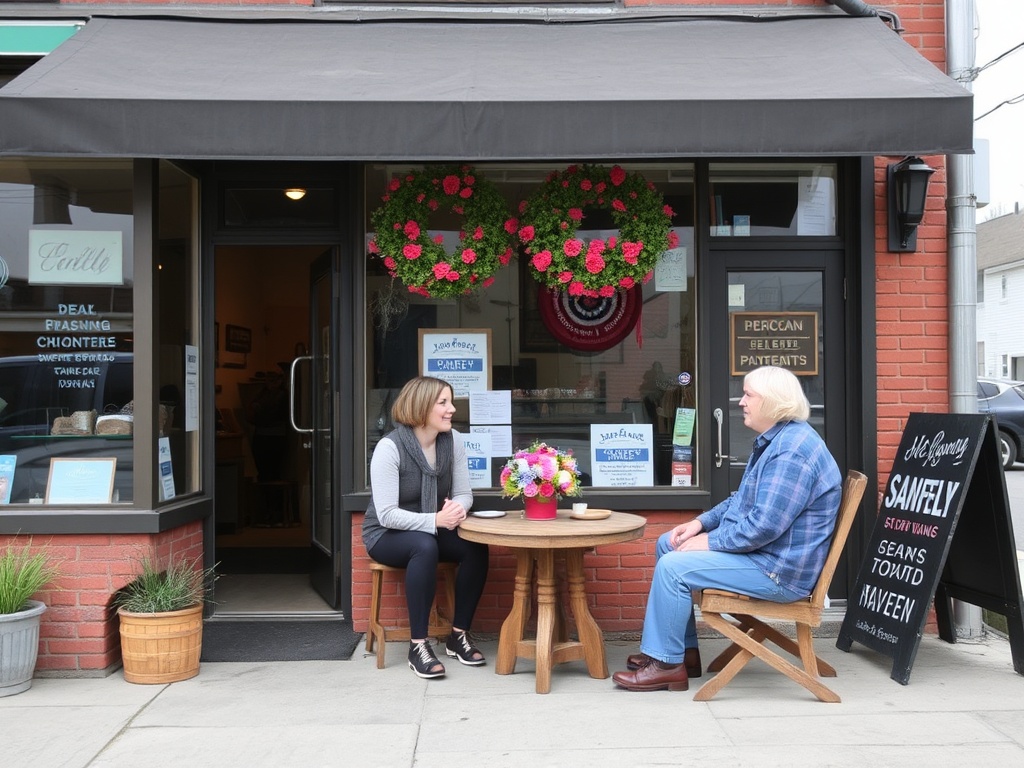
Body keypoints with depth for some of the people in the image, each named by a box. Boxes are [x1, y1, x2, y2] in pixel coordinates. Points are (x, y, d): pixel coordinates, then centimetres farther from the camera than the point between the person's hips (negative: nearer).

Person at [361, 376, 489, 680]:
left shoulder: (452, 441, -5)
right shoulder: (389, 447, -21)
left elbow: (463, 494, -1)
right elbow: (387, 515, -24)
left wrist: (458, 507, -26)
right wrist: (435, 520, -37)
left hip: (432, 530, 5)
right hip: (387, 535, -5)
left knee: (476, 548, -23)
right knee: (425, 546, -37)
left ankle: (459, 635, -7)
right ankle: (418, 645, -26)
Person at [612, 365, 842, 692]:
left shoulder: (792, 450, -24)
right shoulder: (773, 440, 12)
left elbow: (764, 525, -29)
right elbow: (742, 500, 21)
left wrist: (710, 541, -17)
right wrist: (701, 523, 7)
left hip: (778, 571, -11)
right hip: (759, 551, 11)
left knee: (672, 567, -18)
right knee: (668, 543, 13)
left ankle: (667, 664, -3)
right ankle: (684, 650, 15)